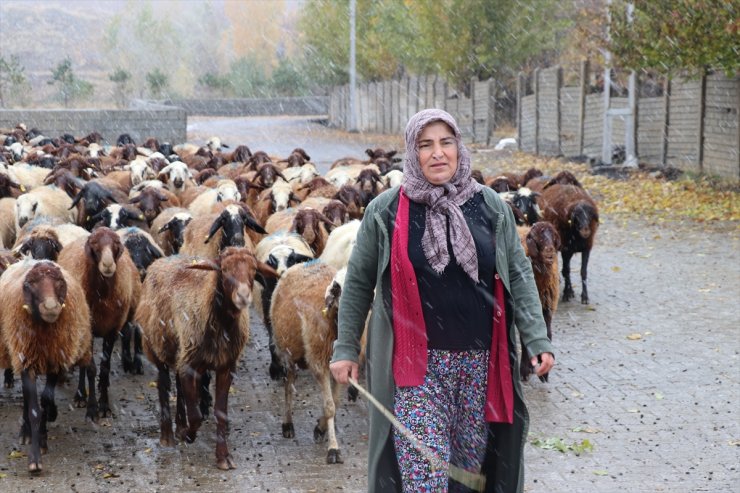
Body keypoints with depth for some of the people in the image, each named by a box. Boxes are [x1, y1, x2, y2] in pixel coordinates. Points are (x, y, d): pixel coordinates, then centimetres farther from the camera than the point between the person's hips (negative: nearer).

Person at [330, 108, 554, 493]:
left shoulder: (490, 206, 3)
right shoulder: (386, 210, -1)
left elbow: (518, 275, 5)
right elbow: (357, 282, 6)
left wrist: (536, 339, -4)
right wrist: (346, 348, 5)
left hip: (480, 360, 3)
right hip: (415, 362, -2)